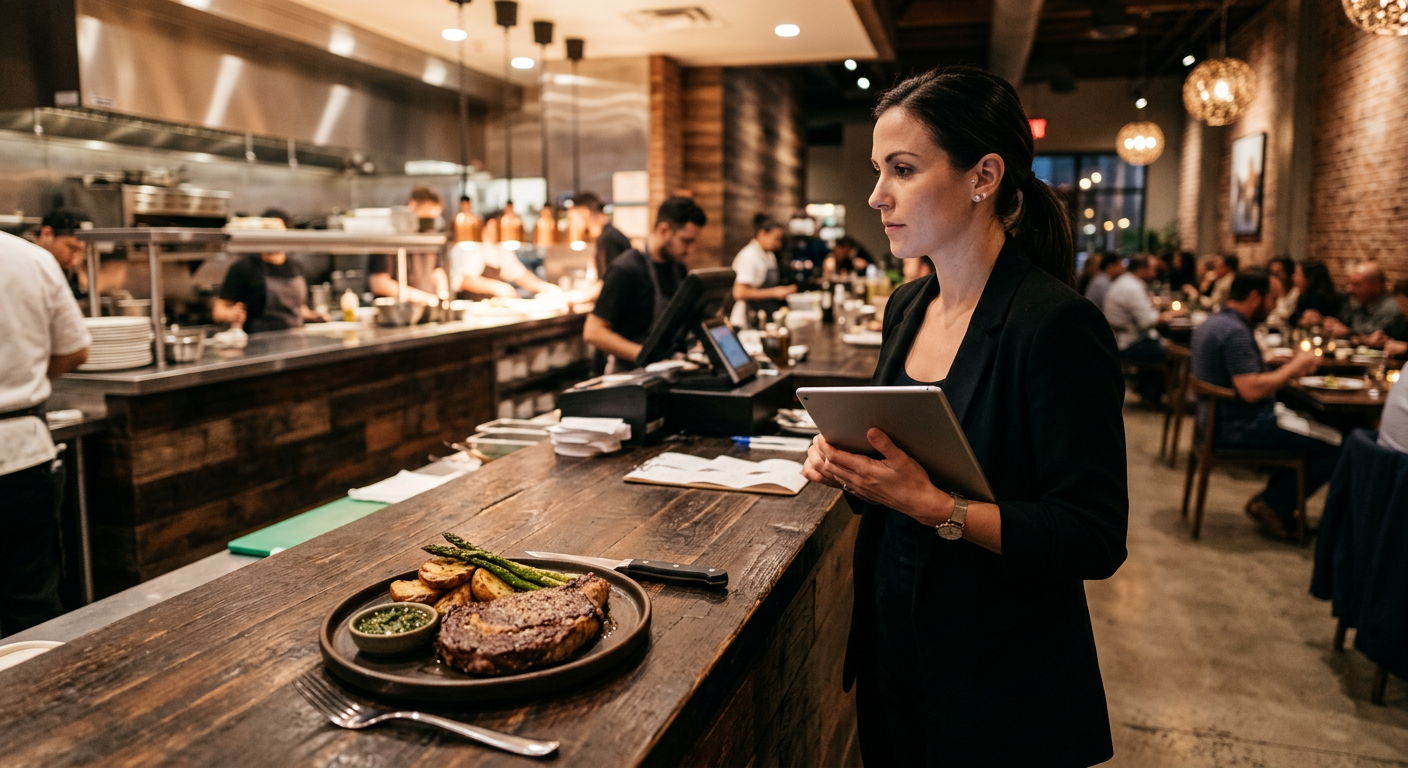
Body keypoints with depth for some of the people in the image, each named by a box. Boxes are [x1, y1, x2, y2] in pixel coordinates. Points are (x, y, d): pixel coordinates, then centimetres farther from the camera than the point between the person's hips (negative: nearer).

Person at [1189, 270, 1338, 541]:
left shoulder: (1212, 323, 12)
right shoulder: (1235, 331, -20)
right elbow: (1251, 390, -28)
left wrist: (1285, 371, 7)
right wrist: (1292, 368, -14)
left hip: (1220, 422, 11)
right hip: (1241, 430, -11)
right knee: (1336, 446, -9)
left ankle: (1274, 502, 18)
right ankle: (1273, 505, 2)